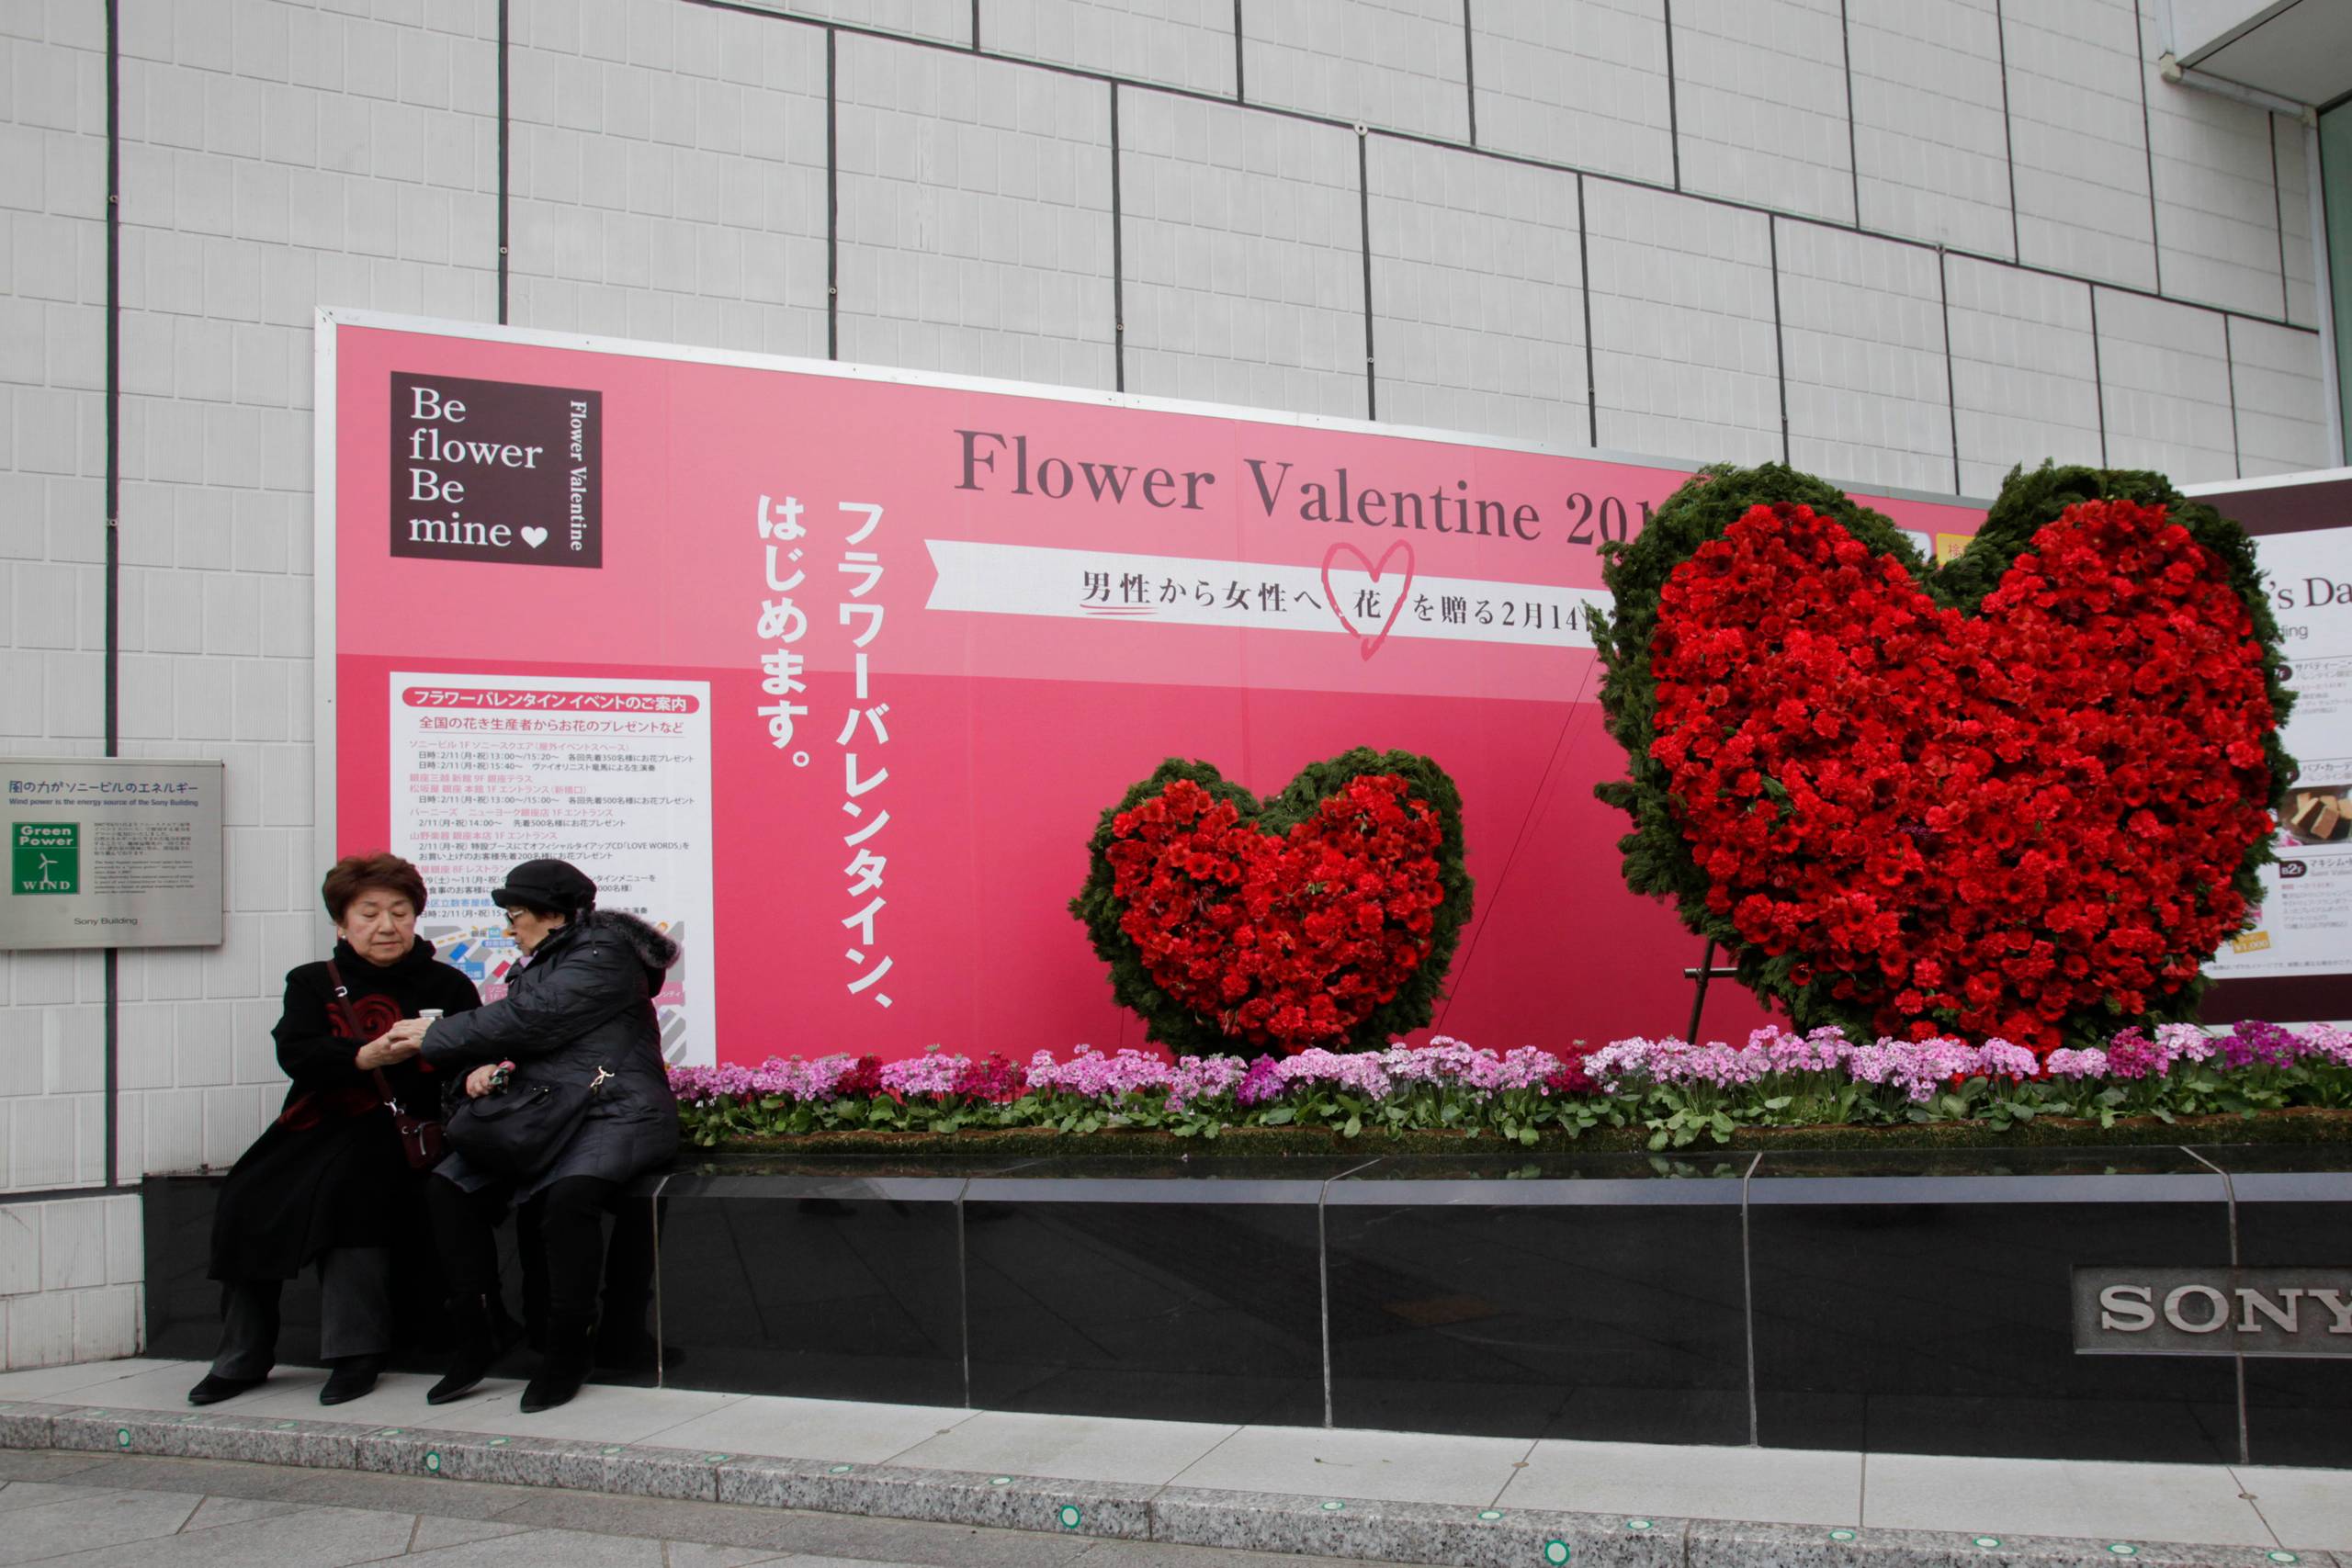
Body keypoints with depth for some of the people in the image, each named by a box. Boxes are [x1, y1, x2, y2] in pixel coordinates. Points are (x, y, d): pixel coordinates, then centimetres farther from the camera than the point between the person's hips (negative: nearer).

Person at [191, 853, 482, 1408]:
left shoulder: (446, 986, 11)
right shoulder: (313, 983, 15)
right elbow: (296, 1054, -3)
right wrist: (366, 1056, -22)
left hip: (400, 1130, -3)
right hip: (318, 1127, 3)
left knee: (343, 1186, -31)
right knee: (246, 1197, -19)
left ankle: (356, 1352, -22)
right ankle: (243, 1354, -1)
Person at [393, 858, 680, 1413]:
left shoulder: (602, 955, -9)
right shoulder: (540, 964, 21)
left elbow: (526, 1022, -15)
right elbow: (516, 1036, 20)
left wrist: (434, 1036, -5)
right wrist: (487, 1067, -4)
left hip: (615, 1114, -9)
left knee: (569, 1196, -35)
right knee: (446, 1188, -11)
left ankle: (569, 1348, -17)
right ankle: (477, 1337, -3)